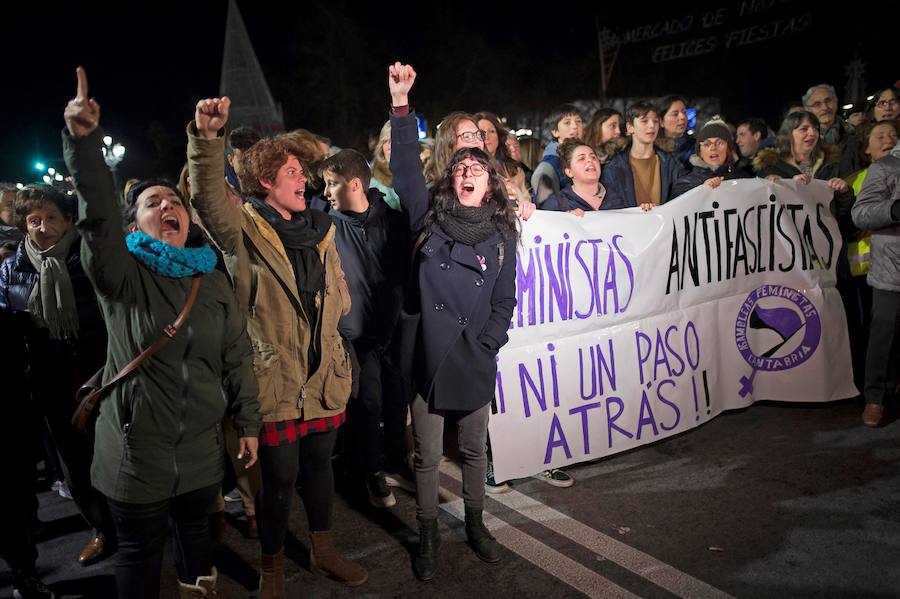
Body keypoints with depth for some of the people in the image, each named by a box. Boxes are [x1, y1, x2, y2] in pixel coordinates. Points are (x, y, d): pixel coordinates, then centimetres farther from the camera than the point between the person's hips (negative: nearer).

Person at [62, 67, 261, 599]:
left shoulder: (213, 280, 2)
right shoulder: (122, 274, -9)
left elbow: (238, 356, 5)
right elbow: (98, 214, -28)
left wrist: (248, 423, 5)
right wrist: (83, 141, -42)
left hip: (202, 446, 3)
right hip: (137, 448, -3)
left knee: (195, 529, 23)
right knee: (140, 549, 13)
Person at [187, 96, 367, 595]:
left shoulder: (319, 230, 10)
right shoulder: (243, 230, -7)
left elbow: (340, 298, 17)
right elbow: (207, 197, -29)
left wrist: (329, 340, 5)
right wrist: (207, 138, -44)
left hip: (324, 375, 5)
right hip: (274, 378, -5)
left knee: (319, 465, 20)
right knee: (278, 477, 7)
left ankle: (323, 550, 39)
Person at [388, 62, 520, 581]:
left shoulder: (502, 235, 4)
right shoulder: (431, 217, 2)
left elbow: (505, 301, 5)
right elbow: (406, 168, -8)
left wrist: (485, 344, -6)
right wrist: (402, 105, -15)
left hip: (474, 361, 1)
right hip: (427, 355, -1)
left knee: (475, 450, 16)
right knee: (428, 454, 10)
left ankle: (475, 524, 39)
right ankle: (428, 535, 29)